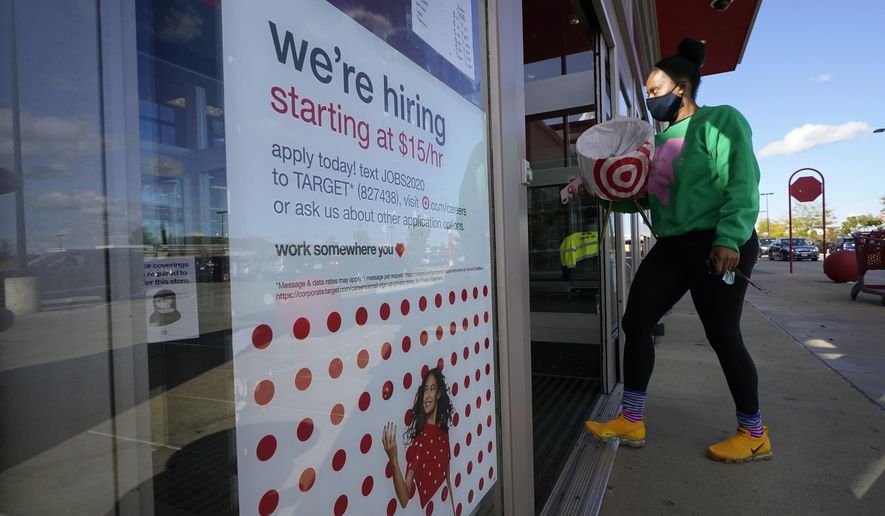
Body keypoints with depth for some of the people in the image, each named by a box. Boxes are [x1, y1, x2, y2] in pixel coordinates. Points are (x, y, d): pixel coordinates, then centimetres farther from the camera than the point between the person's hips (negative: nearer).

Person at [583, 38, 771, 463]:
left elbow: (742, 184, -14)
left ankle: (754, 434, 22)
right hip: (672, 247, 8)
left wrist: (729, 240, -24)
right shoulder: (662, 139, 17)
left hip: (718, 246, -7)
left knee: (722, 335, 0)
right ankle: (631, 420, 13)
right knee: (635, 323, 1)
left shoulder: (720, 120, -4)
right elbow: (649, 196, 17)